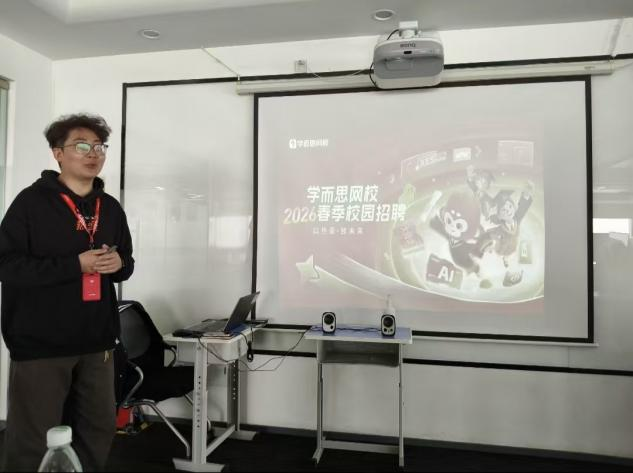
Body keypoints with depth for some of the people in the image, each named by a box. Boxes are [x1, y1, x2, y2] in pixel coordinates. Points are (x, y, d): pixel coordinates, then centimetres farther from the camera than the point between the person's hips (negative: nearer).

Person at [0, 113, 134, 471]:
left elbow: (127, 263, 16)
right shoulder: (32, 202, -7)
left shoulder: (111, 208, 10)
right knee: (34, 440, 7)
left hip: (96, 343, 5)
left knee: (100, 430, 15)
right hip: (40, 343, -5)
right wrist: (75, 265, -19)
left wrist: (119, 263, -7)